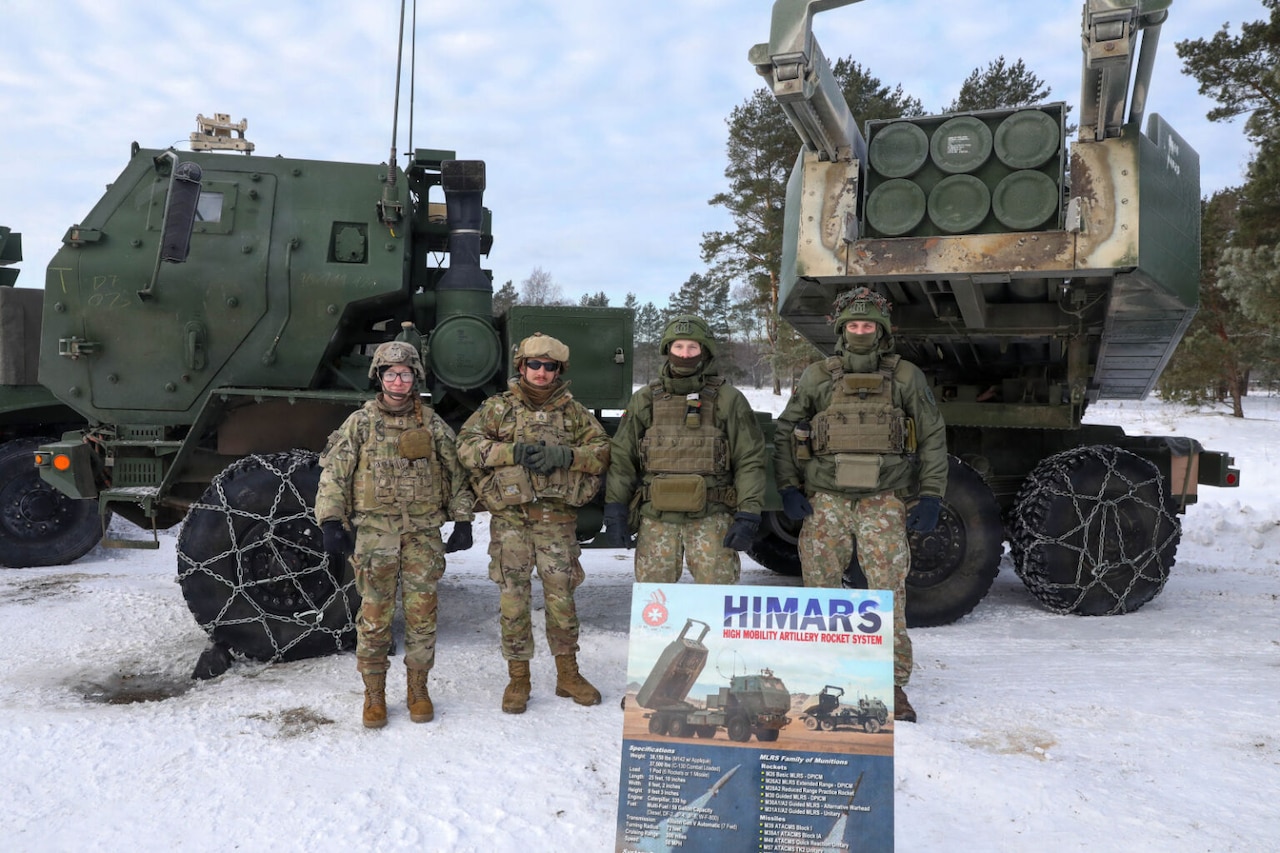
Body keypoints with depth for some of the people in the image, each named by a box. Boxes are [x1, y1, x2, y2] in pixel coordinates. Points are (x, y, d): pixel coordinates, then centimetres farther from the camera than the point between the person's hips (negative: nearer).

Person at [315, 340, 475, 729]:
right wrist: (331, 522, -8)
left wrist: (462, 520, 7)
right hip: (375, 532, -1)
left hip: (424, 533, 1)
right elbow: (333, 474, 0)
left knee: (421, 613, 5)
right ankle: (374, 692, 16)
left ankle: (418, 687, 20)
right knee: (374, 615, 2)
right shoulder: (360, 423, 2)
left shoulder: (433, 424, 7)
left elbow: (456, 474, 11)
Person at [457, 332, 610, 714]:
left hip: (557, 519, 1)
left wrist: (565, 455, -14)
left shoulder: (574, 412, 10)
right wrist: (514, 451, -16)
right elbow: (466, 445, -3)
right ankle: (518, 677, 14)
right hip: (510, 518, -1)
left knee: (561, 596, 5)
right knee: (513, 597, 2)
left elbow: (603, 451, 3)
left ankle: (567, 672, 20)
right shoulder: (498, 407, 7)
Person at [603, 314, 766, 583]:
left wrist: (748, 515, -7)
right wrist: (615, 510, 1)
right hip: (656, 518, 2)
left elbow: (750, 460, 1)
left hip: (711, 518, -2)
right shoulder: (644, 400, 9)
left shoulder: (729, 400, 3)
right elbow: (621, 457, 9)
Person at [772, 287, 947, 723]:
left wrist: (931, 496, 1)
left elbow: (933, 438, 9)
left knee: (889, 593, -4)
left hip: (882, 502, -1)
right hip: (825, 500, 1)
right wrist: (788, 488, 0)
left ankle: (893, 686, 6)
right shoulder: (817, 377, 9)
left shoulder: (906, 377, 7)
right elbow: (785, 433, 12)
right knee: (820, 590, 4)